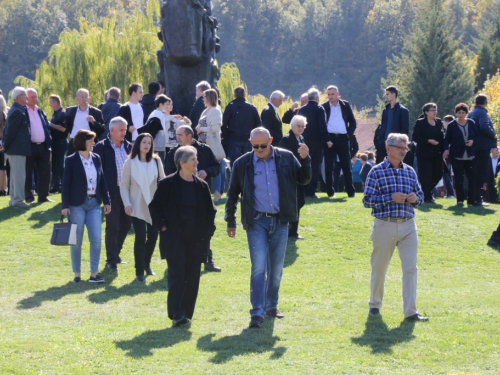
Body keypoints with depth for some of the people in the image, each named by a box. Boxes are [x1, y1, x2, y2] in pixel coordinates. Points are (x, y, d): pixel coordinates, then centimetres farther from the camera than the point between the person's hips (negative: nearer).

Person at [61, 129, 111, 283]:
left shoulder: (96, 159, 9)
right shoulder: (71, 160, -5)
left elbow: (102, 181, 14)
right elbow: (66, 183, -6)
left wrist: (106, 201, 10)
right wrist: (65, 206, -11)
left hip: (94, 203, 4)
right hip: (77, 204, -4)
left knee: (96, 239, -4)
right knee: (76, 240, 3)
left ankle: (94, 273, 2)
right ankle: (77, 274, 11)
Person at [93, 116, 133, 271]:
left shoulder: (128, 146, 10)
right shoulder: (102, 147, -7)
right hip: (112, 192, -6)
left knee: (125, 224, 12)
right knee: (112, 226, -1)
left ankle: (115, 253, 29)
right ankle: (111, 260, 7)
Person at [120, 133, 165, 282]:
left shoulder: (156, 161, 2)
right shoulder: (130, 162, -3)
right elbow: (124, 186, -1)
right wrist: (127, 204, -11)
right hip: (138, 207, -3)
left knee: (153, 236, 7)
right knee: (140, 237, -9)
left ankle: (147, 264, 30)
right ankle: (139, 271, 0)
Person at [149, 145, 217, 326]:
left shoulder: (201, 185, 9)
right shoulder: (168, 184, -3)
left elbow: (210, 210, 17)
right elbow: (155, 206, 2)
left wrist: (208, 230, 7)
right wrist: (162, 226, -5)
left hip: (196, 240, 4)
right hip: (175, 239, -4)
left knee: (192, 276, 5)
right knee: (177, 274, -11)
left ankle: (187, 312, 14)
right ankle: (176, 313, -14)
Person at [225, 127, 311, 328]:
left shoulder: (286, 158, 1)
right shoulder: (242, 164, -2)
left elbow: (304, 180, 7)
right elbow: (232, 194, 7)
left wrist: (305, 160, -10)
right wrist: (230, 222, 6)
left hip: (280, 221, 2)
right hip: (256, 221, -2)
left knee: (276, 268, 11)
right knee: (259, 267, -10)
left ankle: (271, 306, 25)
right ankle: (257, 312, -10)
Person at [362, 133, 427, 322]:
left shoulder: (410, 171, 10)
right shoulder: (376, 172, -3)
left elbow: (420, 195, 17)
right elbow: (367, 200, -8)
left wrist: (415, 198, -6)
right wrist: (390, 198, -18)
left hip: (408, 226, 3)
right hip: (385, 226, -3)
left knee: (410, 268, -6)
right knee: (379, 268, 10)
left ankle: (410, 311, -6)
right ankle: (375, 304, 29)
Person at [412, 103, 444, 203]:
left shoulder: (439, 122, 11)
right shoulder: (420, 123, -3)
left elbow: (442, 137, 13)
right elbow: (415, 137, -9)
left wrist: (443, 150, 0)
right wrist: (428, 141, -18)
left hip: (437, 153, 5)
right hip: (424, 154, -5)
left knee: (438, 174, 4)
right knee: (426, 176, -5)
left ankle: (428, 191, 27)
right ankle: (427, 197, 4)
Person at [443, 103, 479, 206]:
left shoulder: (471, 123, 7)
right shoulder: (452, 125, 1)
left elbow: (477, 136, 12)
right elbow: (447, 139, 2)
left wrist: (473, 141, -8)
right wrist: (446, 149, -13)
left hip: (470, 155, 2)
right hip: (457, 155, -2)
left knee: (473, 177, -3)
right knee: (459, 178, -2)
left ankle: (472, 200, 3)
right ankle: (460, 200, 7)